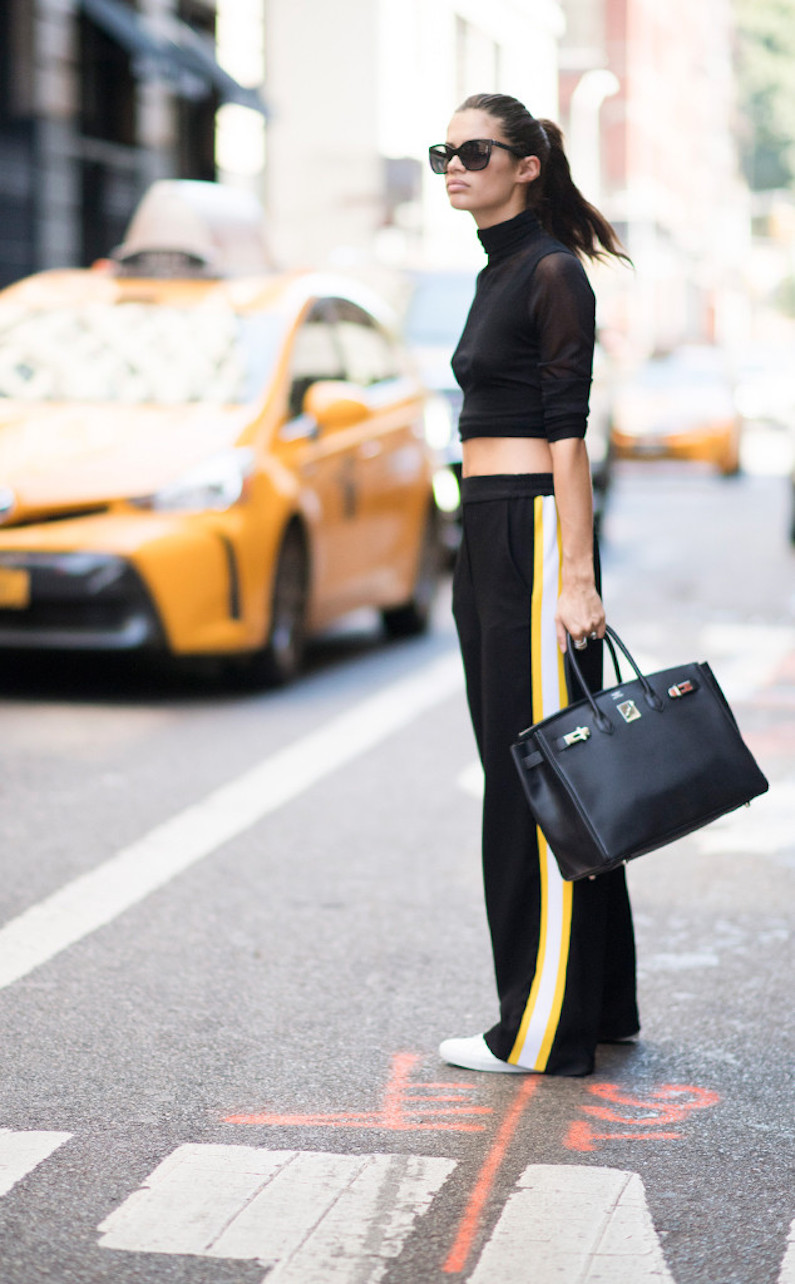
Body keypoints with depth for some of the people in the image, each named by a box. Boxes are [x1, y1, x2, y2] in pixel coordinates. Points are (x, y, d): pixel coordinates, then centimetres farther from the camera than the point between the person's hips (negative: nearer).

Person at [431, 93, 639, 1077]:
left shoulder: (552, 271, -10)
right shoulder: (498, 275, 17)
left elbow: (567, 434, -16)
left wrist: (574, 577, -21)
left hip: (534, 532, -10)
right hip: (486, 537, 10)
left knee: (536, 772, -6)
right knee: (520, 765, 12)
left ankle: (546, 1029, 2)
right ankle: (599, 1004, 22)